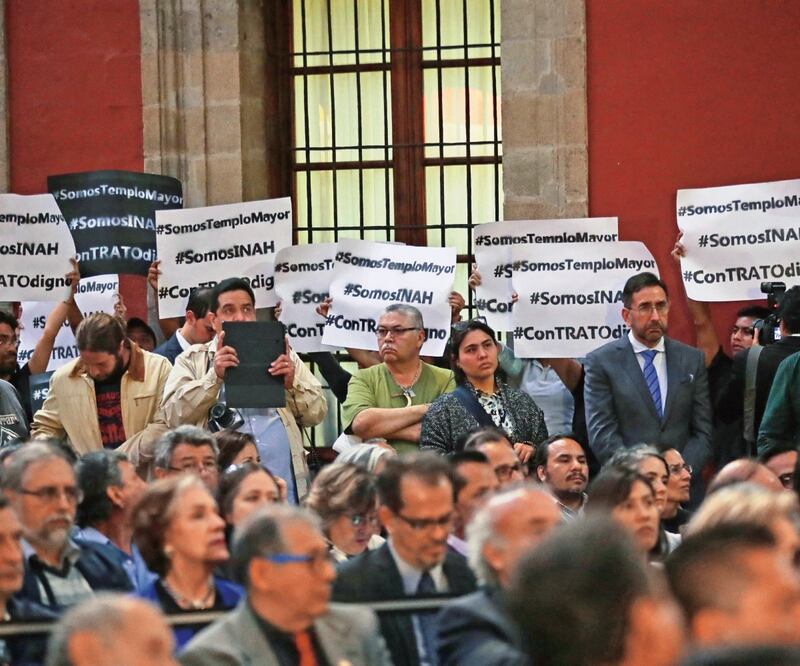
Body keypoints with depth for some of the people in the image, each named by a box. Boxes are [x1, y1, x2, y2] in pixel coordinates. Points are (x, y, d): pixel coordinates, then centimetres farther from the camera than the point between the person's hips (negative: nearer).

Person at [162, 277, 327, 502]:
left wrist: (292, 385, -6)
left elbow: (318, 413, 14)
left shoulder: (281, 356, 19)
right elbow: (174, 415, -1)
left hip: (283, 484, 2)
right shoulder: (192, 360, 13)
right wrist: (215, 377, -13)